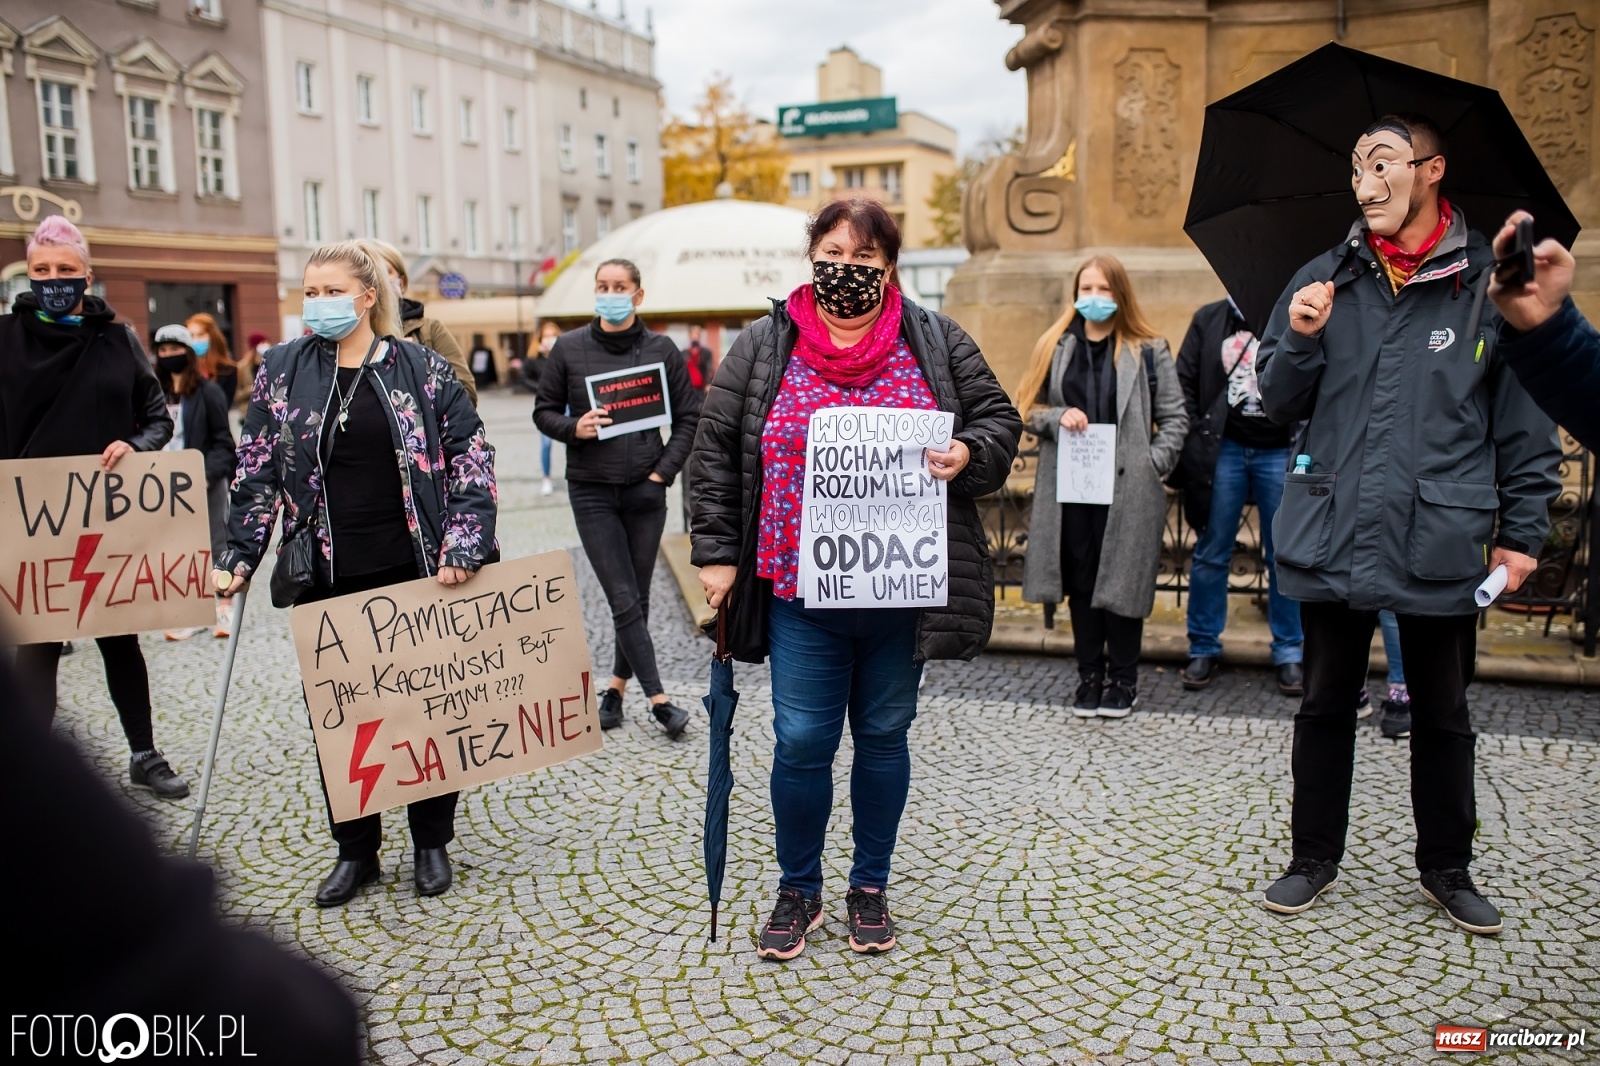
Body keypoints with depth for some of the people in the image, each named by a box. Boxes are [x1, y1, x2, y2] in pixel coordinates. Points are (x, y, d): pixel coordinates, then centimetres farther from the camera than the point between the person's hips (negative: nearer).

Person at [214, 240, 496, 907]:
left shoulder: (422, 369, 0)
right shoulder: (282, 372, 5)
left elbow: (471, 458, -1)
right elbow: (257, 473, 6)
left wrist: (463, 544, -11)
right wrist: (238, 558, -1)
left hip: (416, 574, -2)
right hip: (327, 578, 2)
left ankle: (432, 842, 25)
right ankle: (355, 851, 24)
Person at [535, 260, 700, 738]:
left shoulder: (662, 349, 1)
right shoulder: (569, 348, 1)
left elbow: (688, 417, 5)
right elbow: (544, 411, 8)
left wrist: (664, 472, -5)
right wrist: (574, 427, -13)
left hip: (645, 488, 1)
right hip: (592, 490, -1)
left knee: (637, 597, 8)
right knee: (623, 599, -6)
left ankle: (617, 686, 26)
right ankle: (659, 699, -1)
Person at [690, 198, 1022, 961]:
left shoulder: (935, 341, 4)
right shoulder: (764, 348, 3)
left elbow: (998, 418, 10)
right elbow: (716, 452, 5)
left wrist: (967, 454, -12)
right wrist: (717, 552, 0)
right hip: (801, 590, -1)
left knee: (883, 735, 14)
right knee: (801, 741, 3)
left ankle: (870, 887, 32)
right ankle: (797, 890, 26)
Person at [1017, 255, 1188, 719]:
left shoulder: (1148, 351, 3)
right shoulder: (1055, 347, 9)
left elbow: (1175, 417, 3)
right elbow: (1031, 407, 10)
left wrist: (1153, 464, -8)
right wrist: (1058, 417, -10)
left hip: (1127, 489, -2)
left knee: (1122, 582, 2)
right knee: (1081, 582, 8)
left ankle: (1123, 680, 16)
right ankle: (1089, 676, 20)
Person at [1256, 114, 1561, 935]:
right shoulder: (1324, 281, 5)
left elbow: (1526, 426, 3)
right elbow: (1279, 403, 5)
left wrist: (1521, 535, 0)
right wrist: (1299, 340, -14)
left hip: (1441, 544, -1)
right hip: (1331, 537, 1)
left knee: (1442, 716, 14)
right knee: (1326, 706, 12)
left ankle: (1446, 867, 32)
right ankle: (1314, 858, 28)